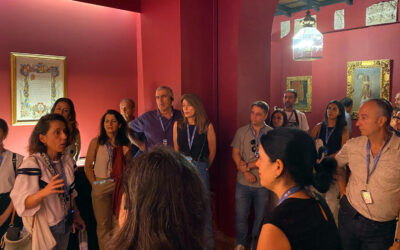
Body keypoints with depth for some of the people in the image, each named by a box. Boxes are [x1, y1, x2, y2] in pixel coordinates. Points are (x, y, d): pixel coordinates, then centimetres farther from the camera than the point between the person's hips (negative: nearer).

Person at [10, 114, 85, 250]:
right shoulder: (31, 164, -22)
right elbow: (21, 203, -23)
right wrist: (44, 192, -40)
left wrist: (76, 215, 14)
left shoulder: (67, 160, -2)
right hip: (45, 228, -5)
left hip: (66, 223, 6)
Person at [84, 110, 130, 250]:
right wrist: (95, 185, -4)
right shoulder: (96, 142, -4)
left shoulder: (124, 143, 3)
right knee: (103, 225, 10)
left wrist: (126, 155, -11)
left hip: (120, 186, 2)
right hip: (101, 185, -2)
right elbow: (88, 166, -1)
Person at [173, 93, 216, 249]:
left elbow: (212, 151, 8)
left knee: (204, 207, 2)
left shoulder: (207, 126, -1)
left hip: (200, 170, -2)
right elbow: (176, 149, 13)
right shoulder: (178, 124, 6)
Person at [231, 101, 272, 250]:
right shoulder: (241, 132, 3)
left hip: (263, 183, -1)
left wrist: (248, 166, -12)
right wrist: (246, 172, -9)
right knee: (240, 216, 8)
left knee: (260, 217, 11)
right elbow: (235, 154, 1)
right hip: (243, 183, 1)